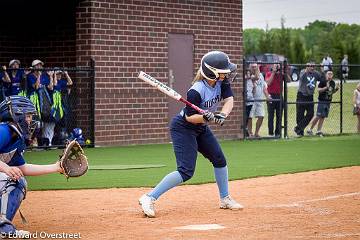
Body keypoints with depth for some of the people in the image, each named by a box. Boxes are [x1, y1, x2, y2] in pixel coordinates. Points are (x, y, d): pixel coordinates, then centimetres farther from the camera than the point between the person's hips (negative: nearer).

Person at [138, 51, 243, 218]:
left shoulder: (221, 81, -9)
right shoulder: (196, 91, -30)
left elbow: (229, 100, -14)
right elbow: (190, 117, -23)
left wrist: (222, 115, -32)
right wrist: (206, 117, -40)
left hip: (201, 129, 9)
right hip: (183, 128, -9)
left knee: (220, 160, 13)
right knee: (186, 171, -18)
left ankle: (225, 199, 29)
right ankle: (149, 198, -17)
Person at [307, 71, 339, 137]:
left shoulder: (333, 83, 11)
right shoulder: (323, 81, -9)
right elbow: (318, 90, -15)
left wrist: (336, 89, 3)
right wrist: (326, 87, -24)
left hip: (328, 102, 6)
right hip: (322, 101, -6)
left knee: (323, 117, 6)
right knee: (318, 116, -8)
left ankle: (318, 131, 10)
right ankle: (310, 129, 2)